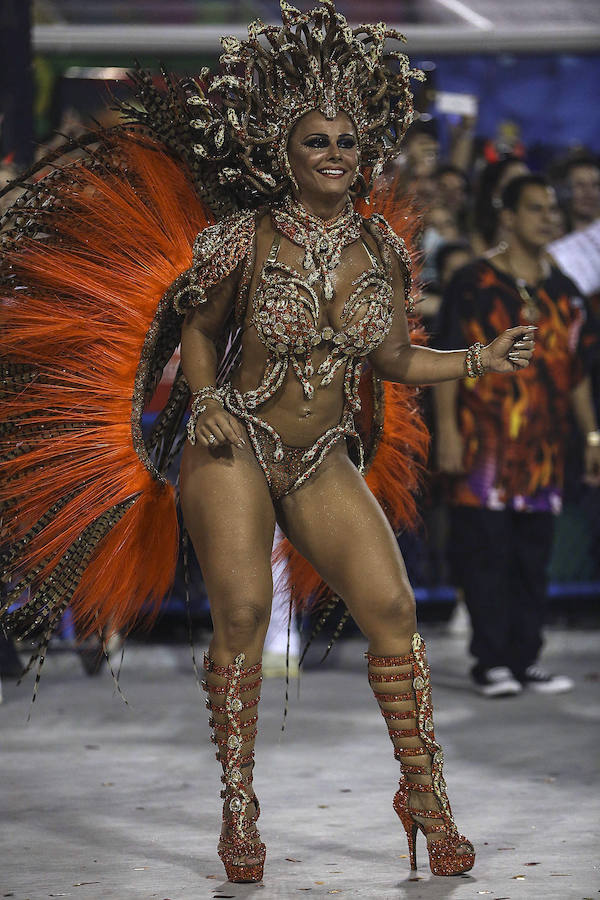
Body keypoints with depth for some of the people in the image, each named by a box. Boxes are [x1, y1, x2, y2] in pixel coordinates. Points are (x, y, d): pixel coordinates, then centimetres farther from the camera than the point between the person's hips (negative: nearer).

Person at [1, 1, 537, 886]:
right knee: (242, 613, -13)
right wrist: (206, 400, -9)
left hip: (325, 460, 3)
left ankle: (424, 793, 3)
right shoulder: (244, 241, -9)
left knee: (392, 608, -8)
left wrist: (482, 358, -1)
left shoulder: (380, 247, 1)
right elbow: (198, 330, 7)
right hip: (236, 446, -3)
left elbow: (395, 360, 9)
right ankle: (239, 808, 1)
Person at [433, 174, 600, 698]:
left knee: (534, 556, 6)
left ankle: (526, 660, 12)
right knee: (486, 553, -4)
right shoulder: (474, 285, -2)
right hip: (484, 442, -5)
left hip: (544, 448, 5)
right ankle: (492, 663, 1)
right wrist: (447, 429, -11)